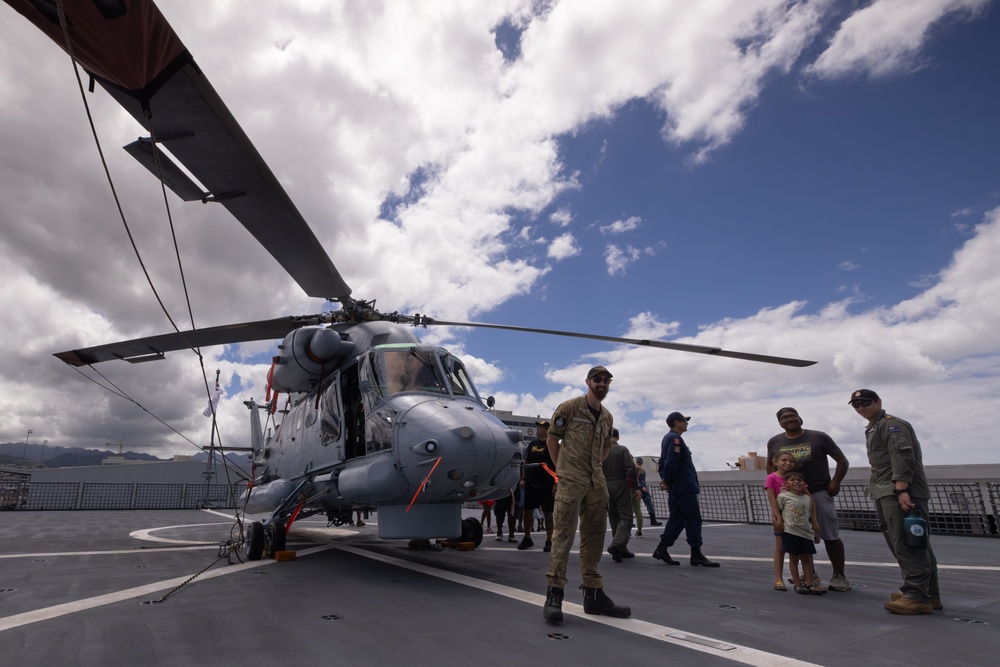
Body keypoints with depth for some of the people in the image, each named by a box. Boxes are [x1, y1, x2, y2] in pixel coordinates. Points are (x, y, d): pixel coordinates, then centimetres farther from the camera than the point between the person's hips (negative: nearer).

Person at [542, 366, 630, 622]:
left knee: (594, 536, 10)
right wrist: (562, 468, 1)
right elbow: (552, 438, -1)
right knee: (563, 533, -9)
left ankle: (593, 593, 19)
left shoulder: (607, 417, 13)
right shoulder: (570, 407, -5)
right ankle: (554, 594, -3)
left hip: (597, 481, 7)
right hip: (570, 480, -7)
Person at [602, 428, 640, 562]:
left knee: (614, 518, 13)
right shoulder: (622, 449, -5)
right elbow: (630, 469, -12)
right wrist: (636, 488, -7)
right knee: (626, 517, -2)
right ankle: (616, 545, -21)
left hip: (606, 489, 4)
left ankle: (622, 550, 17)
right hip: (621, 487, -4)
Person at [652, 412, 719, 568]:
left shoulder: (668, 438, 19)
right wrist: (667, 482, -13)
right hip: (684, 488, -10)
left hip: (675, 489, 10)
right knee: (693, 519, -2)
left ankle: (662, 549, 8)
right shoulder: (675, 439, -14)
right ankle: (696, 554, 3)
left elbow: (663, 461, 20)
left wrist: (664, 478, 10)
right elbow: (671, 462, -23)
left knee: (676, 519, 10)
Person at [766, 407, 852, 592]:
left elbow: (842, 460, 2)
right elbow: (770, 465, 17)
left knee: (830, 536, 0)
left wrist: (835, 482, -9)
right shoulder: (774, 442, 3)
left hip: (819, 492, -3)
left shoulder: (819, 437, -5)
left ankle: (839, 575, 13)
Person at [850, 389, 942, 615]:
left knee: (907, 544, -12)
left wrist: (902, 490, -27)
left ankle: (917, 597, -10)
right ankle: (930, 594, 20)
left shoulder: (891, 423, -8)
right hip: (888, 494, 11)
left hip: (901, 492, -10)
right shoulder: (872, 429, 23)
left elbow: (902, 456, -20)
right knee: (915, 544, 13)